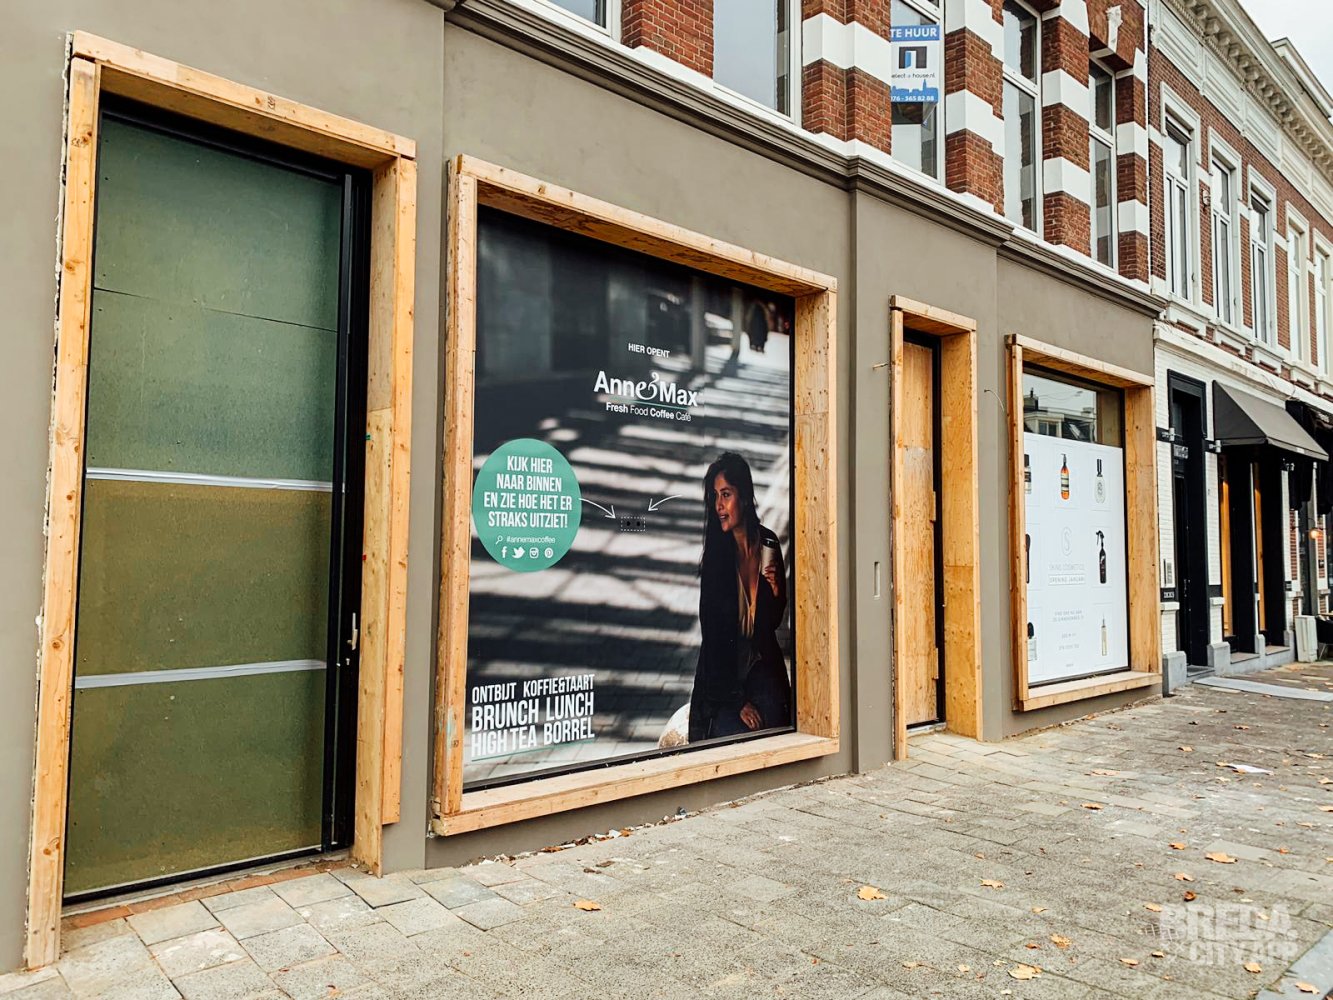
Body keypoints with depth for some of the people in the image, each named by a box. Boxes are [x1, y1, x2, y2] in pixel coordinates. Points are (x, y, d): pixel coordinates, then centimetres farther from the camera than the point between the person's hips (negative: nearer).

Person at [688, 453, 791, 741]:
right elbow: (712, 635, -11)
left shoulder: (768, 545, -3)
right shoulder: (715, 556, -13)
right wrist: (737, 700, -15)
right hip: (723, 671, -3)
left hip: (763, 668, 3)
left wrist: (777, 594, -12)